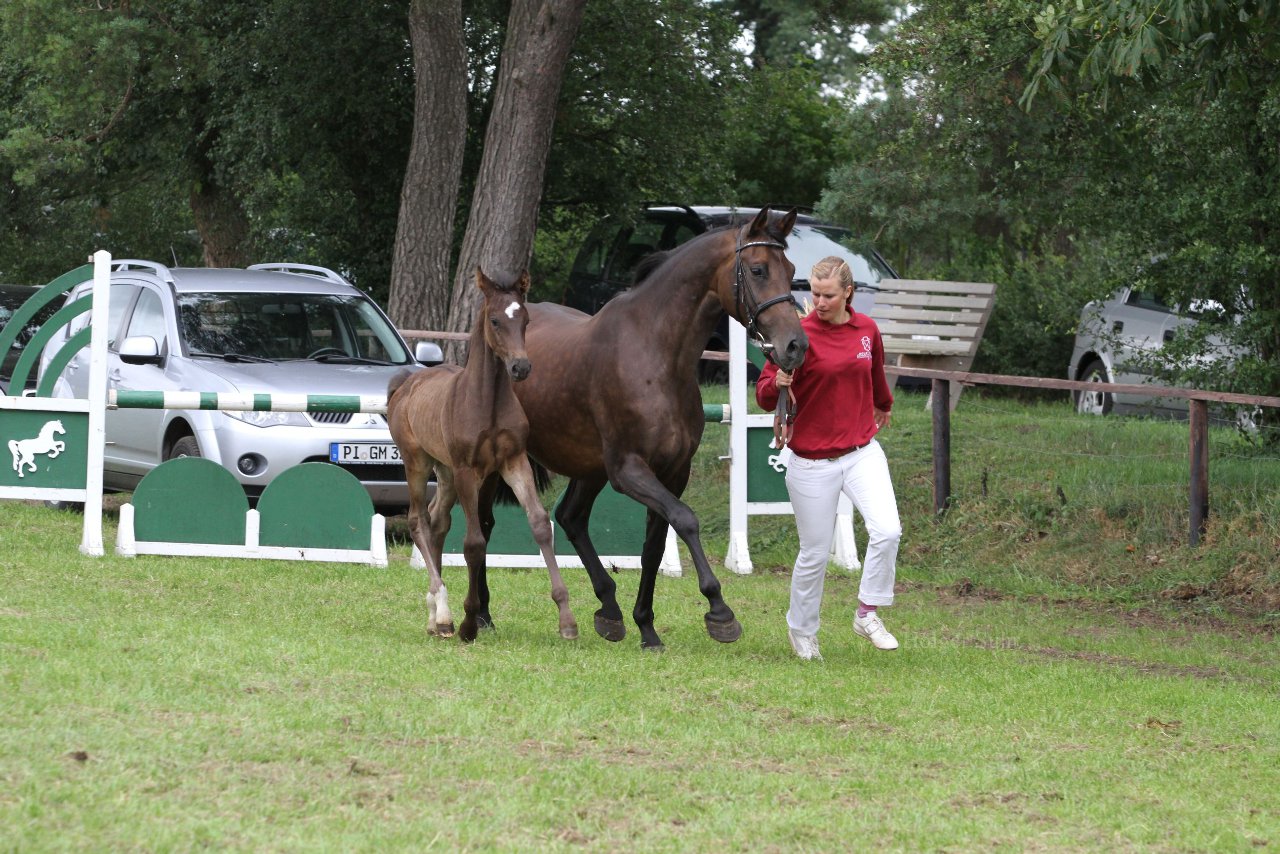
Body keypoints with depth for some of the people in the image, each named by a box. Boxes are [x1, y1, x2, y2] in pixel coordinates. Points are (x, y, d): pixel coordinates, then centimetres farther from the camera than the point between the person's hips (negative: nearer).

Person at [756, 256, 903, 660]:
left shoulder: (866, 329, 2)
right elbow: (764, 395, -13)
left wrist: (883, 405, 43)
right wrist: (778, 384, -36)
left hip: (861, 452, 3)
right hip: (812, 460, -3)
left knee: (887, 530, -18)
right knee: (815, 553, 4)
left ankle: (868, 614, 1)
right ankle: (802, 630, 29)